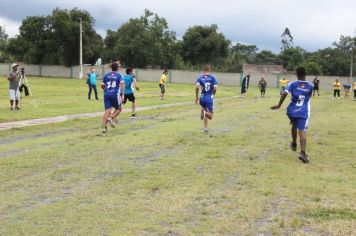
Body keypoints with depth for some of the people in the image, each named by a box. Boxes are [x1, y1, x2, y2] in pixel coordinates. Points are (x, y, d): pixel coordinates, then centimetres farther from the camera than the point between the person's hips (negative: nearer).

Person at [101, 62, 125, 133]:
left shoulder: (106, 75, 13)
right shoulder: (119, 75, 3)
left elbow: (102, 86, 16)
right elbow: (122, 83, -14)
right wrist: (123, 95, -18)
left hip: (106, 94, 4)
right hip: (115, 94, -3)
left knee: (107, 110, 2)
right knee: (118, 109, 16)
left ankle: (104, 127, -9)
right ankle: (110, 118, -9)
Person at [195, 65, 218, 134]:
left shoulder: (200, 78, 2)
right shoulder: (212, 77, -1)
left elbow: (197, 86, -13)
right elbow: (215, 88, -9)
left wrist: (196, 97, -4)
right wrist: (213, 94, 11)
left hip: (202, 98, 2)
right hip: (210, 98, -2)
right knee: (210, 116, 5)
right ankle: (205, 113, -27)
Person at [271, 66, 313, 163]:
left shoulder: (292, 84, -1)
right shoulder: (310, 86, 6)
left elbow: (284, 94, -15)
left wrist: (279, 105, -9)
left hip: (292, 111, 1)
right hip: (303, 112, -1)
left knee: (294, 125, 30)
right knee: (302, 131, -11)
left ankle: (294, 144, 48)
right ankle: (302, 153, -27)